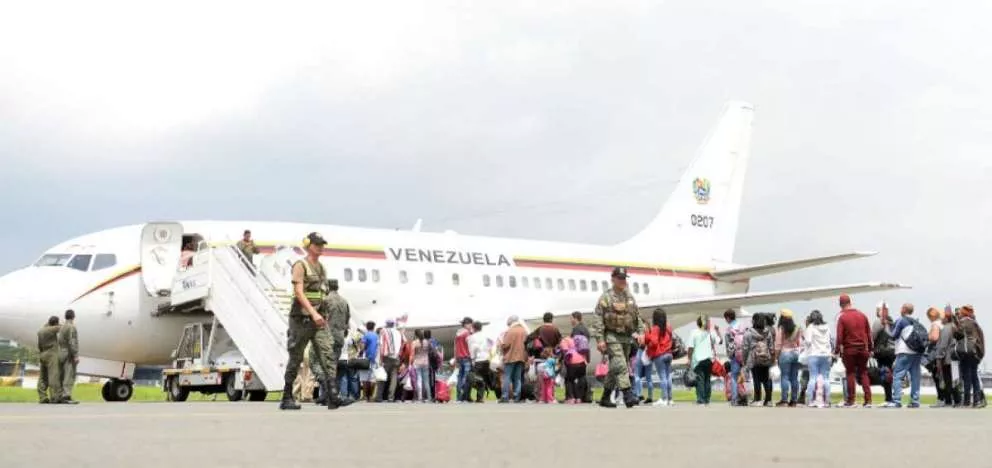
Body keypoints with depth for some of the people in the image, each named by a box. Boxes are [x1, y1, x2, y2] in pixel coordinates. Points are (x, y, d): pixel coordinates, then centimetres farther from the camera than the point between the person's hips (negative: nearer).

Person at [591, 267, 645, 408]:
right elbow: (597, 318, -10)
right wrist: (599, 339, -17)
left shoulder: (629, 296, 13)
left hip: (627, 338, 7)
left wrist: (640, 332, 8)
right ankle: (628, 396, -24)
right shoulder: (606, 297, -7)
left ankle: (605, 398, 18)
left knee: (615, 369, 10)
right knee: (620, 366, -18)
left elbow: (637, 316, 21)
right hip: (612, 337, -7)